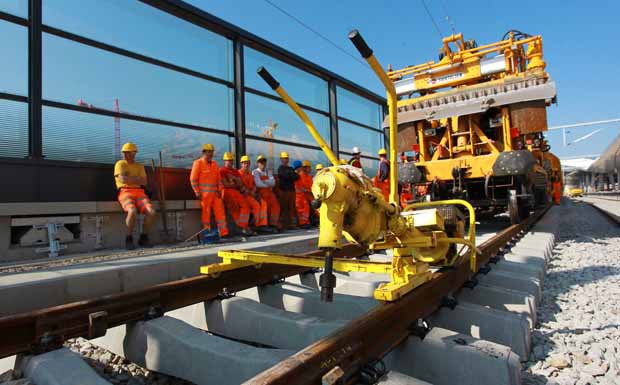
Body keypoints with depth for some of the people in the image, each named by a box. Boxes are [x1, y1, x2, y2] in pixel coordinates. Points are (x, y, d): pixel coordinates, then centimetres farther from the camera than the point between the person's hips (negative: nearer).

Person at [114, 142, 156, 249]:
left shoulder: (140, 166, 20)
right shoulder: (120, 164, 9)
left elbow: (144, 182, 5)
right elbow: (122, 179, -9)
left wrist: (129, 179, -3)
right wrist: (137, 179, 0)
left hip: (139, 193, 4)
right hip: (125, 192, -3)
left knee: (151, 212, -23)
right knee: (133, 211, -34)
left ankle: (144, 238, -6)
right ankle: (129, 239, -14)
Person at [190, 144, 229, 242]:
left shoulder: (214, 164, 17)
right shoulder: (198, 163, -1)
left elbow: (219, 178, 18)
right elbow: (193, 179, -5)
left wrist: (219, 190, 7)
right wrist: (197, 192, -11)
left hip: (215, 193, 6)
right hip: (204, 193, -6)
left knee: (220, 211, 2)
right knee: (206, 212, -2)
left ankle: (223, 232, 5)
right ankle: (206, 232, 7)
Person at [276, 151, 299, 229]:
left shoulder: (291, 168, 22)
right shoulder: (280, 168, 2)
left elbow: (297, 176, 9)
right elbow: (286, 176, -14)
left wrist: (290, 176, -5)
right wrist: (293, 176, 1)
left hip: (292, 189, 6)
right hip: (284, 190, -6)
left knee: (291, 207, 4)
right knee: (283, 207, -7)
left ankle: (290, 222, 8)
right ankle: (283, 223, -5)